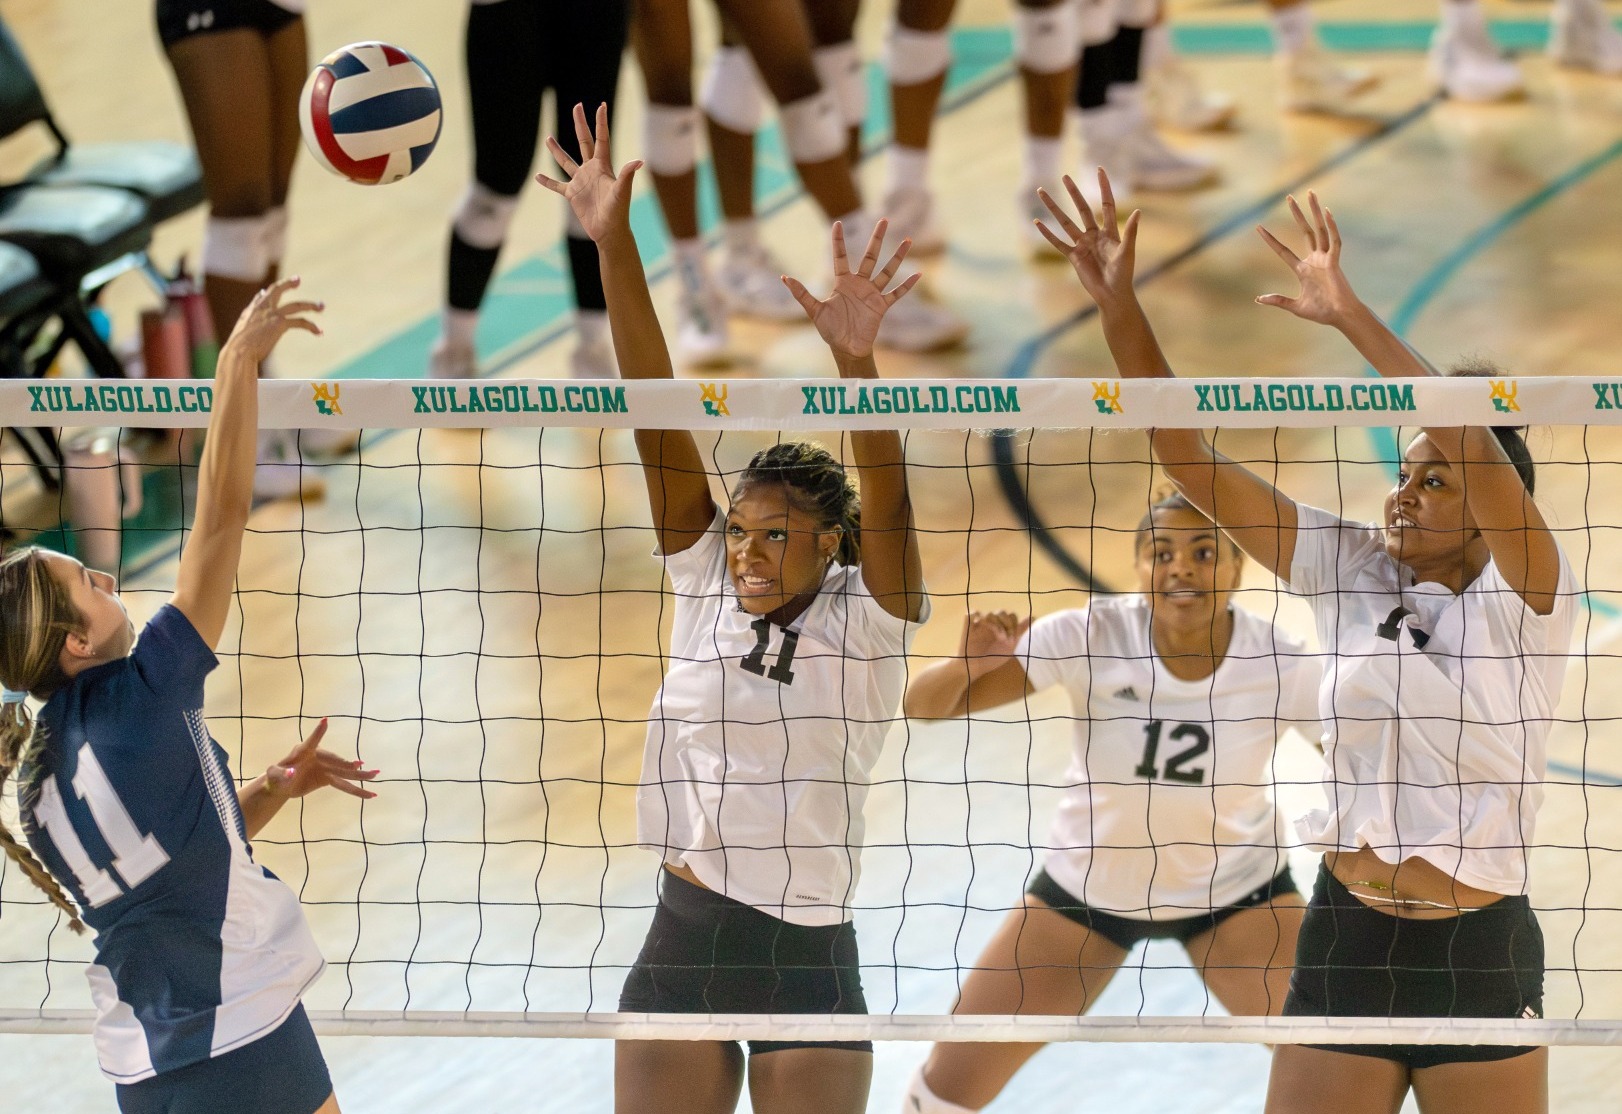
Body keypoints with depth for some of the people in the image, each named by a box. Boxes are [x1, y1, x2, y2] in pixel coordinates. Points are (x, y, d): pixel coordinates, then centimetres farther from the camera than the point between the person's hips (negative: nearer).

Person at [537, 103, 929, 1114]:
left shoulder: (868, 619, -5)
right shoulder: (705, 587, 2)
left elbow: (887, 493, -22)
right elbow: (657, 414, -4)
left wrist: (856, 357, -40)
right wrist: (615, 246, -10)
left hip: (810, 957, -3)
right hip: (682, 946, 3)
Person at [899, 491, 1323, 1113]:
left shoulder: (1281, 665, -24)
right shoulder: (1091, 638, -25)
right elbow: (925, 706, -22)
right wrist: (970, 664, -44)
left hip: (1236, 891, -1)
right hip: (1088, 886, 1)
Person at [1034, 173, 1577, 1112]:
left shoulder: (1527, 602, -6)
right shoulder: (1352, 573, 6)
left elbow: (1472, 443, -23)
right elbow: (1189, 459, 4)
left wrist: (1349, 314, -21)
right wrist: (1119, 307, -4)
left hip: (1481, 959, -4)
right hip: (1346, 941, 4)